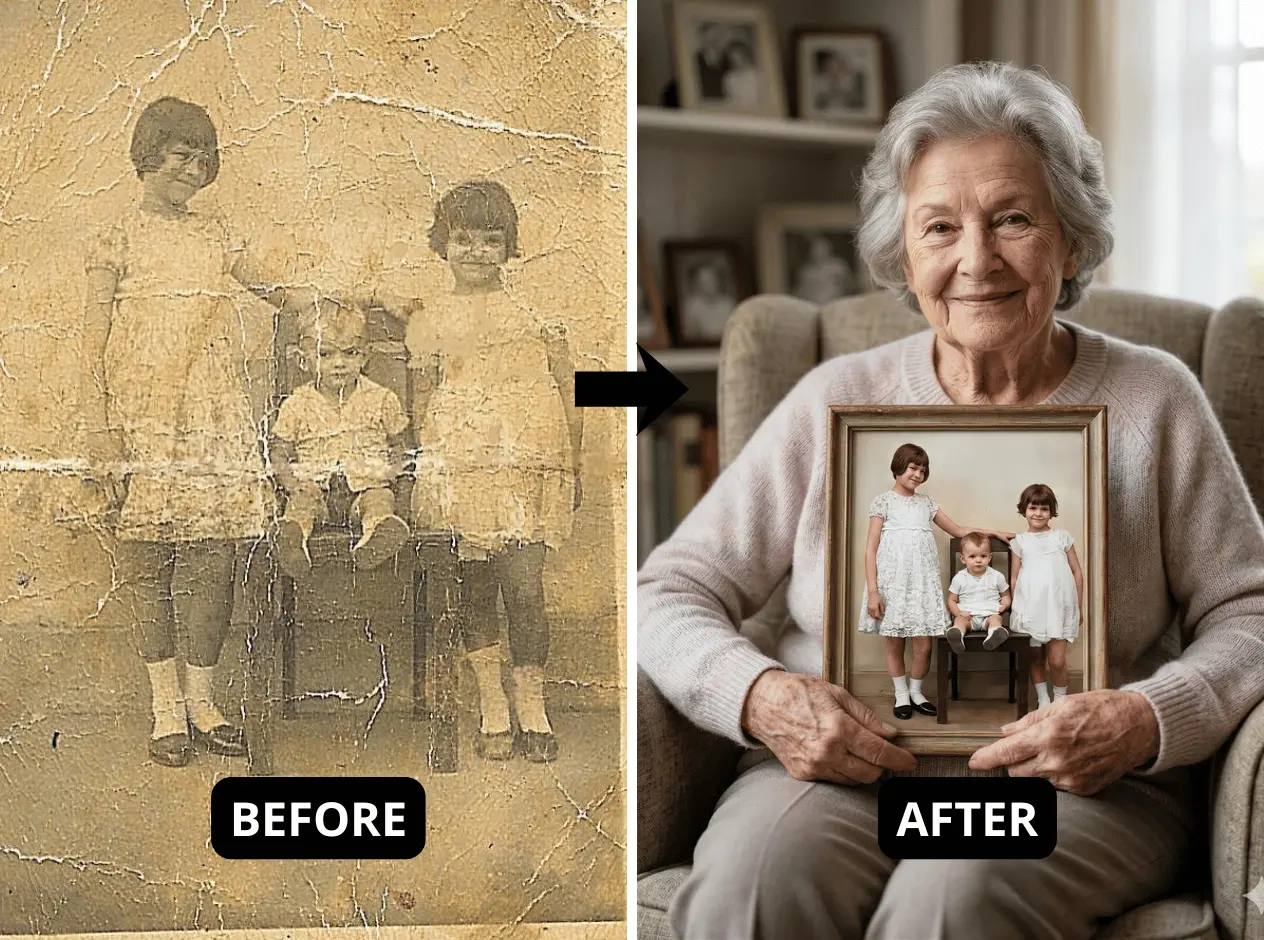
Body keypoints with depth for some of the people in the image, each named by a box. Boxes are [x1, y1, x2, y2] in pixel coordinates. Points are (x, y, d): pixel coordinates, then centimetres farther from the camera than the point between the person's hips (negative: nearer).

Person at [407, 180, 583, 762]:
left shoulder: (537, 308, 11)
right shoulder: (429, 323, 11)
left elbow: (567, 391, 12)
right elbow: (420, 408, 14)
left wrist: (573, 468, 9)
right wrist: (423, 474, 7)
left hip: (528, 464, -1)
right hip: (459, 468, 1)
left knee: (525, 587, -8)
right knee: (475, 588, 1)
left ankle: (532, 706, 3)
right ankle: (492, 707, 11)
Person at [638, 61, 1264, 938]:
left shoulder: (1152, 400, 9)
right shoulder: (835, 402, 11)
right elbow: (671, 592, 9)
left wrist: (1149, 720, -13)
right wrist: (759, 695, -12)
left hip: (1078, 790, -1)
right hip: (839, 767, 1)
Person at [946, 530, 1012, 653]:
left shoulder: (997, 576, 8)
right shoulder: (959, 578, 7)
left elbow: (1005, 595, 19)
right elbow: (952, 600, 12)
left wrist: (1005, 605, -5)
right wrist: (958, 612, -9)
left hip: (989, 614, 0)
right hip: (967, 615, 0)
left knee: (995, 619, -31)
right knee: (960, 620, -30)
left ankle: (996, 632, -63)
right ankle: (957, 635, -62)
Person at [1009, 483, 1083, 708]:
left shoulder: (1062, 537, 7)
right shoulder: (1020, 541, 8)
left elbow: (1077, 572, 9)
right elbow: (1014, 577, 10)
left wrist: (1079, 607, 7)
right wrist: (1014, 608, 6)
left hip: (1058, 607, -1)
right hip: (1030, 607, 1)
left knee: (1057, 660, -7)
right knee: (1035, 658, 6)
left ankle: (1060, 701, 12)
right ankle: (1043, 700, 20)